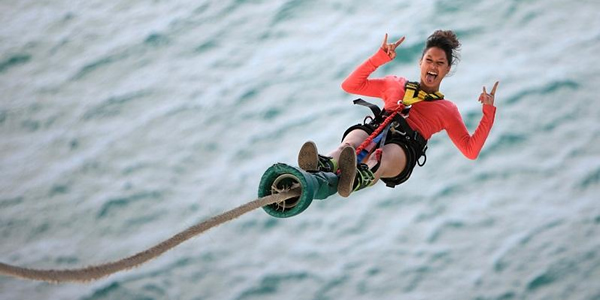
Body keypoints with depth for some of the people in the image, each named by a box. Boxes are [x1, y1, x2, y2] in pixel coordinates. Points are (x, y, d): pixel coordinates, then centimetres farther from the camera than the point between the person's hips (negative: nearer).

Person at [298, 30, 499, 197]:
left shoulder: (447, 109, 30)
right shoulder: (395, 84, 36)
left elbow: (471, 150, 21)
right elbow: (350, 85, 32)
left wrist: (488, 111, 13)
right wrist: (381, 57, 26)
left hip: (404, 146, -2)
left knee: (382, 158, -42)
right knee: (351, 144, -38)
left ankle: (359, 178, -77)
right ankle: (325, 165, -72)